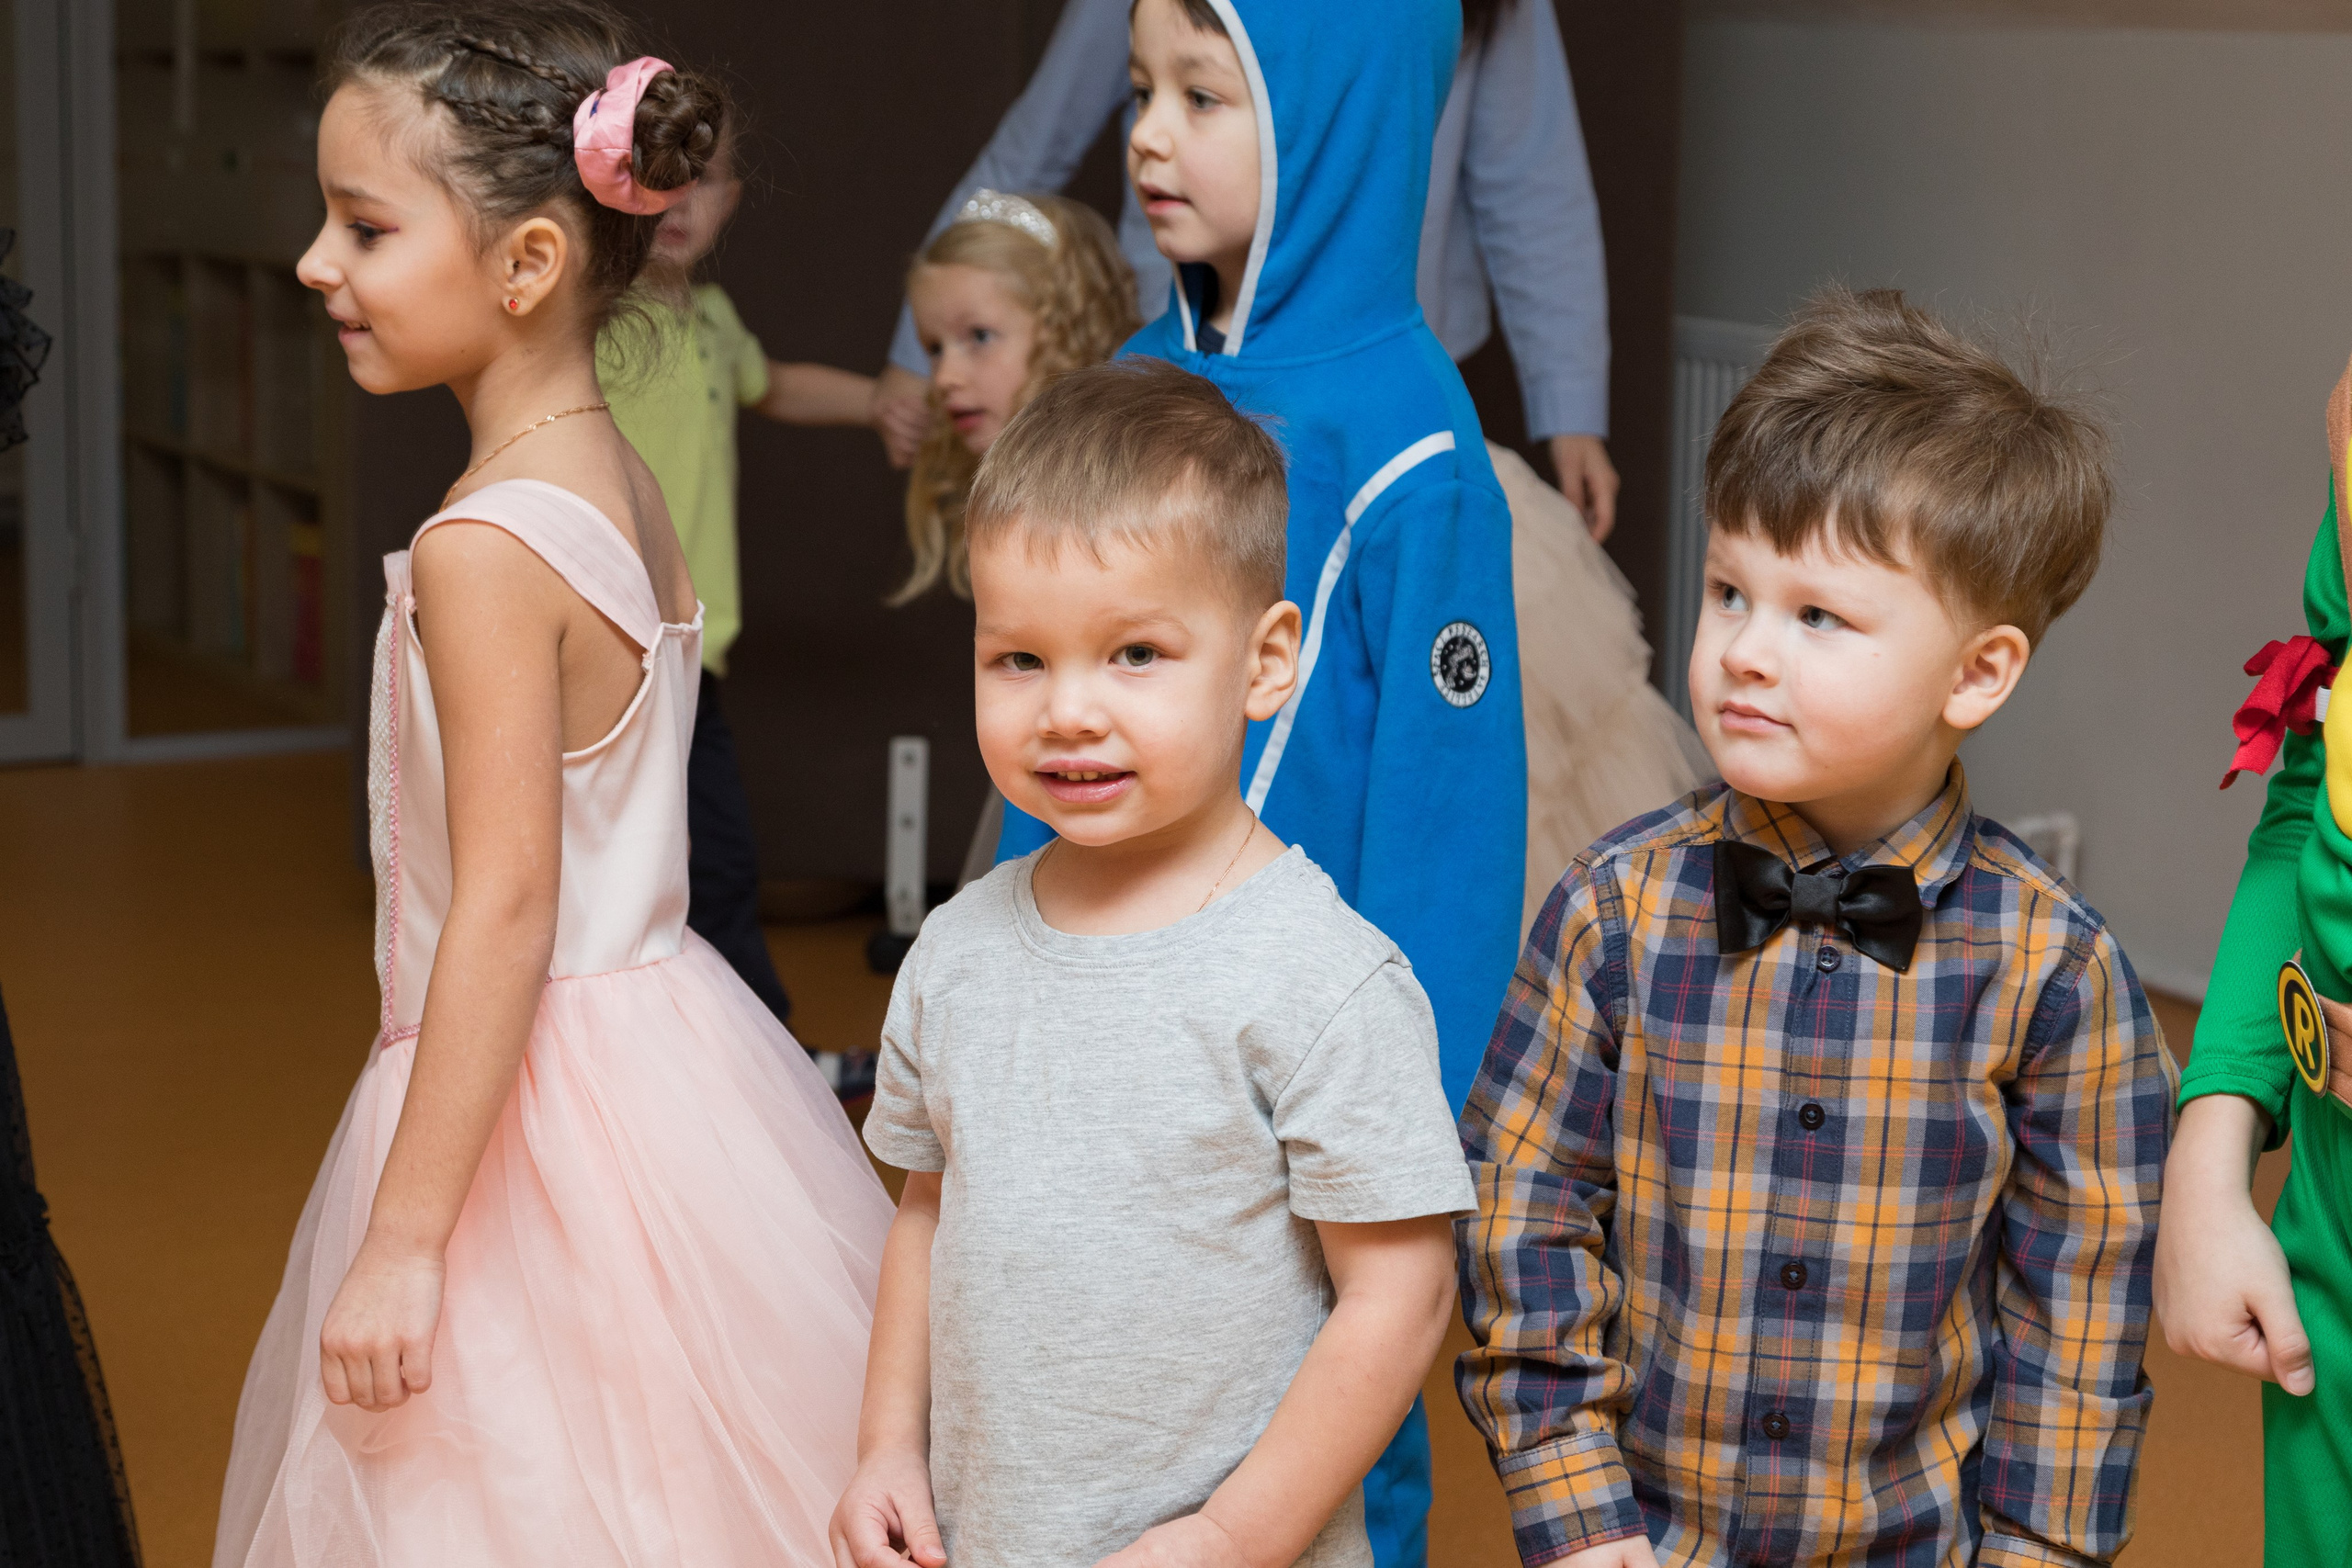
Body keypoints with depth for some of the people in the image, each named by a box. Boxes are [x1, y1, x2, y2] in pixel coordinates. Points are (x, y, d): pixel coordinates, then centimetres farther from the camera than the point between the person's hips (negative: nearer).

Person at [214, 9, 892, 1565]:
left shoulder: (483, 548, -21)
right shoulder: (632, 490, 5)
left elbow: (504, 906, -23)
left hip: (534, 1090, -8)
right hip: (662, 1035, 8)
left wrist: (400, 1241, -19)